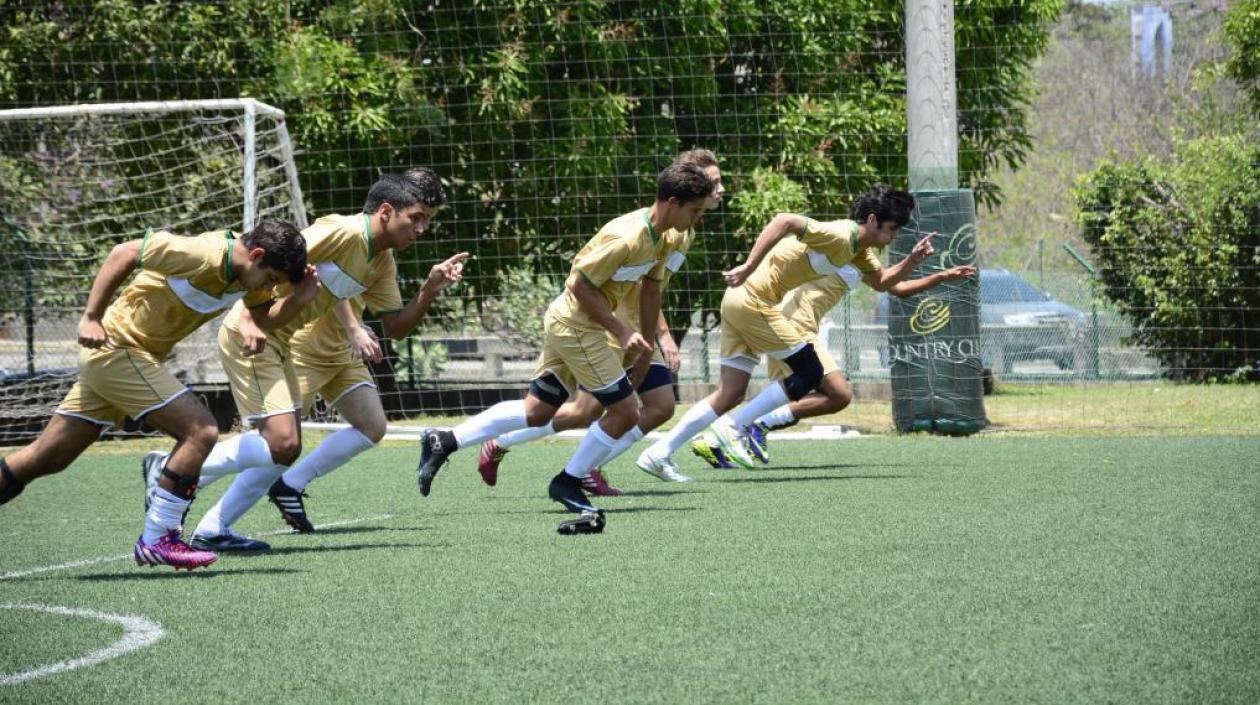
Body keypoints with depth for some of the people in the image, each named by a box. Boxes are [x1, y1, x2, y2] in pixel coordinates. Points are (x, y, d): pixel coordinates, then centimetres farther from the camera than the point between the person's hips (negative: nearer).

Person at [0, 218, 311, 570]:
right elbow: (124, 254, -20)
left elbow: (267, 318, 11)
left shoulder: (248, 271, 1)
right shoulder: (202, 255, -25)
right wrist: (91, 317, -19)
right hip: (116, 350, -9)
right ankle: (157, 539, -11)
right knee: (200, 430, -15)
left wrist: (299, 298, -9)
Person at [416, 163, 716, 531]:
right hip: (576, 324, -9)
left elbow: (651, 290, 17)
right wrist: (621, 331, -19)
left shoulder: (659, 236, 4)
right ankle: (568, 483, 9)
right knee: (624, 411, -5)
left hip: (566, 323, 9)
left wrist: (645, 347, 17)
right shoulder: (625, 238, -25)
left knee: (536, 412, 13)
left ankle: (444, 442, 14)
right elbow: (581, 284, -22)